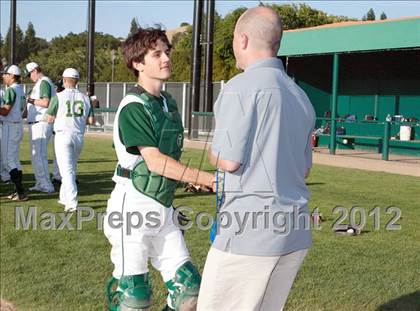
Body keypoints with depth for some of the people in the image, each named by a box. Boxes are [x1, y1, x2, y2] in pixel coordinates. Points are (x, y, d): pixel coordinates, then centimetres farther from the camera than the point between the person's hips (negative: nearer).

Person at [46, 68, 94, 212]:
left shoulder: (58, 96, -6)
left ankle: (72, 202, -16)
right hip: (79, 136, 4)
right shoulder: (85, 98, 5)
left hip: (63, 135, -4)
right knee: (71, 168, 19)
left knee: (66, 169, -6)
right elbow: (91, 120, 4)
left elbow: (50, 119, -4)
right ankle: (65, 197, 31)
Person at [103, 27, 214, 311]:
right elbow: (154, 160, -21)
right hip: (133, 206, -8)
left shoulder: (168, 102, 12)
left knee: (189, 286, 7)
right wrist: (207, 179, -24)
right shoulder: (134, 107, -14)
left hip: (162, 208, 8)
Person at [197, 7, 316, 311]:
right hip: (296, 232, 8)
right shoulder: (301, 97, 13)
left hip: (250, 231, -8)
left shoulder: (242, 86, -11)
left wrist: (214, 152, 7)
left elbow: (229, 161, -13)